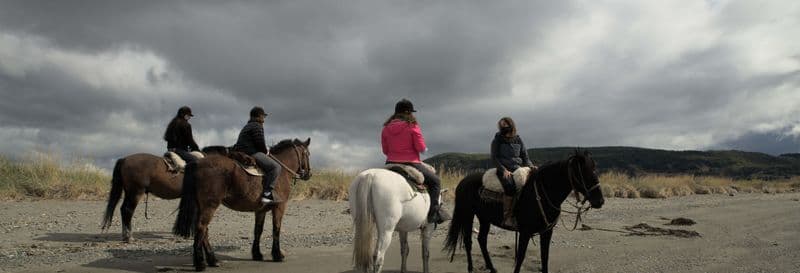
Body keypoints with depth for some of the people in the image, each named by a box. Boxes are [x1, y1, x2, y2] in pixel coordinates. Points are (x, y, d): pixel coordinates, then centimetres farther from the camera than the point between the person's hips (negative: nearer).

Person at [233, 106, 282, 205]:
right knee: (275, 167, -18)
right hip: (251, 153, -11)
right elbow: (260, 143, -13)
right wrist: (265, 151, 6)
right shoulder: (257, 126, -5)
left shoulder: (247, 126, 27)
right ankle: (267, 194, -27)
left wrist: (264, 150, 19)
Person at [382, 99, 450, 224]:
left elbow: (385, 150, 8)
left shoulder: (386, 128, 5)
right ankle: (434, 212, 6)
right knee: (435, 181, 13)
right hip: (411, 164, -5)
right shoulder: (412, 126, -9)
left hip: (390, 164, 5)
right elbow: (421, 148, -11)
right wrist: (424, 149, 11)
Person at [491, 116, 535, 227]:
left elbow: (525, 156, 17)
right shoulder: (497, 140, 4)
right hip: (503, 170, -4)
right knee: (510, 186, -34)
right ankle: (507, 217, -27)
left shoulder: (518, 140, 14)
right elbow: (494, 158, 0)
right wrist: (504, 170, -14)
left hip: (518, 168, 4)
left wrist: (530, 165, -4)